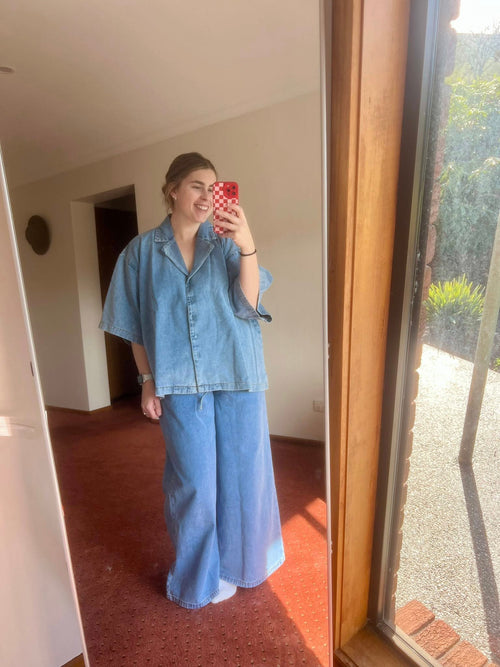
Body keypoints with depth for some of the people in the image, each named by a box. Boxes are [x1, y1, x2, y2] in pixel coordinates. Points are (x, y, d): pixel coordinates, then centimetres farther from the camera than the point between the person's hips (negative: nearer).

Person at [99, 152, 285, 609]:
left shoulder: (226, 244, 1)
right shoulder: (142, 252, 2)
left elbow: (248, 305, -10)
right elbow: (136, 326, 5)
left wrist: (247, 248, -23)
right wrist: (148, 381, 2)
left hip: (237, 378, 1)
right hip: (180, 383, 0)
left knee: (242, 472, 12)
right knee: (194, 482, 10)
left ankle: (244, 561, 41)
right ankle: (202, 577, 36)